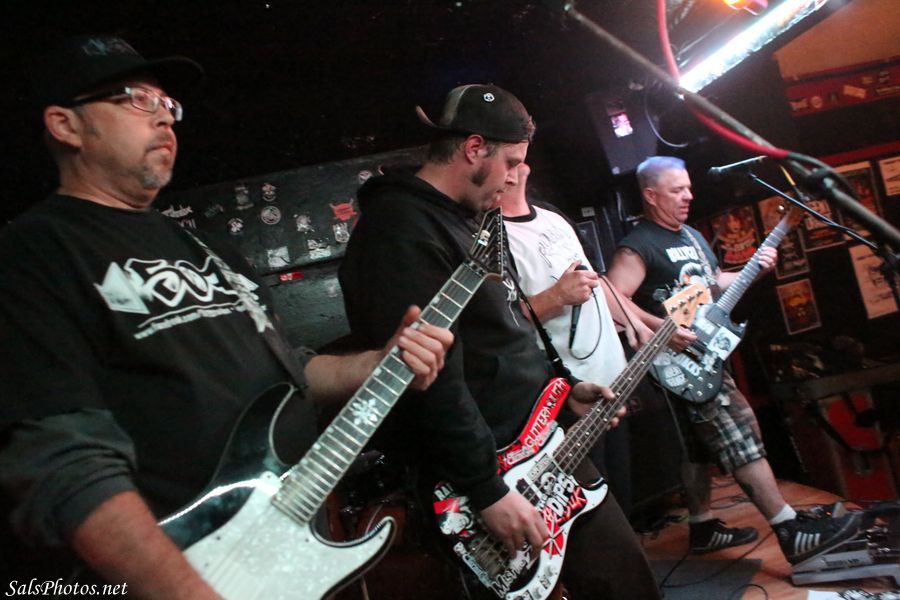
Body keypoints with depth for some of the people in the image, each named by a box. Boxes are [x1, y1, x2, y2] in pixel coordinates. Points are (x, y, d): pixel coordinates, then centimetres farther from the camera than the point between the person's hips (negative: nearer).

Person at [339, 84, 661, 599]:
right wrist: (488, 490, -23)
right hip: (488, 476, -9)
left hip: (546, 448, 10)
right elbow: (432, 377, -27)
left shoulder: (468, 220, 14)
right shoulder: (401, 228, -20)